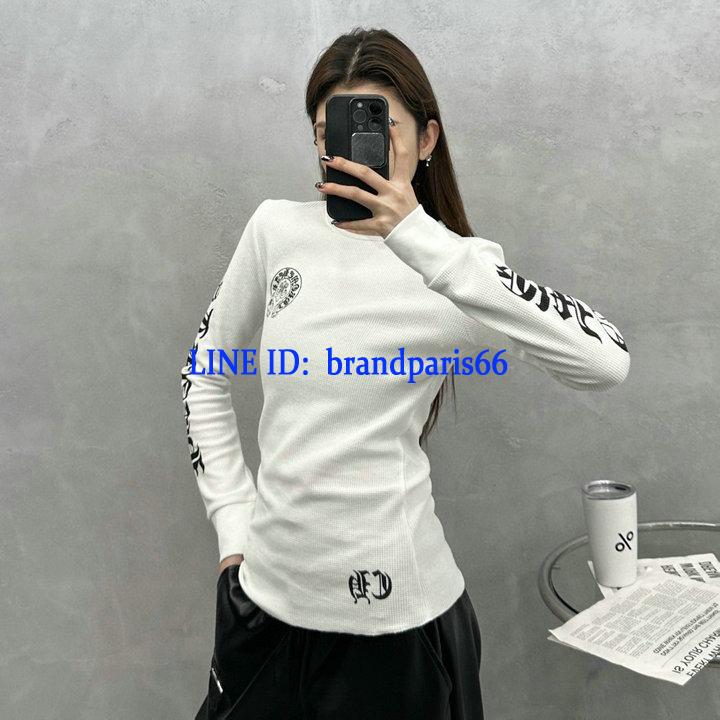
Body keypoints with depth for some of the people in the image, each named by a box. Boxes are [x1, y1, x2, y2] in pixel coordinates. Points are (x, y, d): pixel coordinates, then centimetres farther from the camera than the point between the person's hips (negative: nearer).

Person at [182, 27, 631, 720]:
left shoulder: (451, 262, -9)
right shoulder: (278, 228, -1)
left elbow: (606, 363, -26)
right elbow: (204, 374, 8)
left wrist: (415, 236, -30)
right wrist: (234, 526, 2)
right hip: (266, 588, 4)